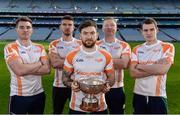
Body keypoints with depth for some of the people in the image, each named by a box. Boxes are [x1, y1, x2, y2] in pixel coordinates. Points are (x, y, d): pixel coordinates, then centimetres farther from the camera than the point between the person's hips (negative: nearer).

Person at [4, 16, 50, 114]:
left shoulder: (40, 48, 5)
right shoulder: (10, 48, -9)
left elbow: (47, 69, -7)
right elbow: (19, 70, -23)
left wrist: (26, 69, -17)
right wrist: (40, 63, -10)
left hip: (38, 94, 4)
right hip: (19, 96, -4)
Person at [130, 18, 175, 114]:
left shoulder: (167, 47, -3)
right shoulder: (137, 49, 6)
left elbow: (163, 69, -18)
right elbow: (133, 73, -6)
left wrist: (140, 66, -7)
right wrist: (155, 69, -14)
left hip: (158, 96, -3)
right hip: (139, 95, 3)